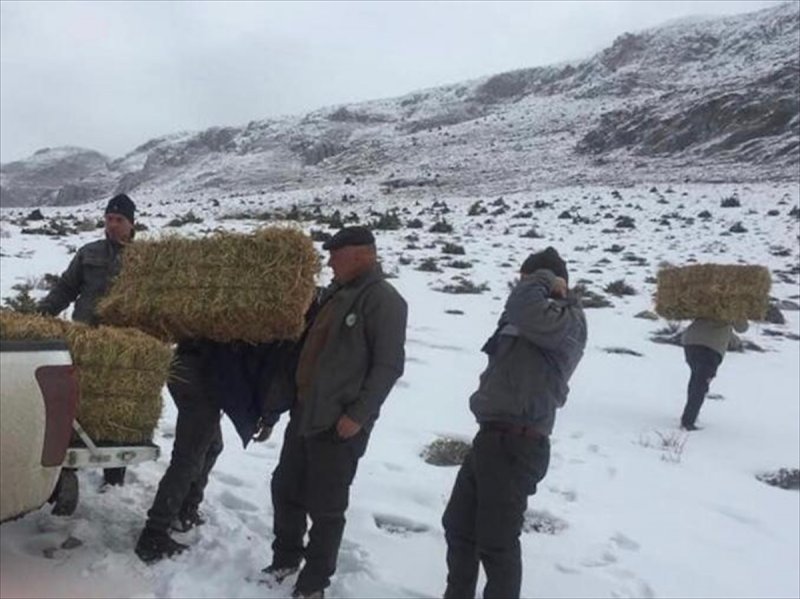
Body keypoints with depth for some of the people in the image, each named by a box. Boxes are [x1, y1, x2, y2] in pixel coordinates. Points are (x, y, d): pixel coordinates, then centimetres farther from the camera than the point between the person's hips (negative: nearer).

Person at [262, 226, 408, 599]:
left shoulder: (383, 300, -13)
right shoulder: (334, 293, 13)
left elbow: (389, 365, -18)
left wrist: (358, 414, -20)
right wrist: (291, 397, 19)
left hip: (339, 424, -8)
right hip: (304, 414, 9)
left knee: (325, 505, 2)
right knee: (285, 489, 17)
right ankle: (285, 559, 36)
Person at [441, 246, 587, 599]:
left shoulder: (568, 320, -12)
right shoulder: (539, 321, 17)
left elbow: (525, 307, -31)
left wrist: (542, 281, -15)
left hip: (516, 445, -10)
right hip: (492, 437, 10)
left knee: (496, 541, 0)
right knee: (458, 526, 20)